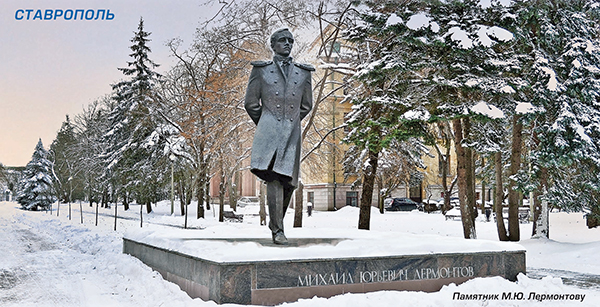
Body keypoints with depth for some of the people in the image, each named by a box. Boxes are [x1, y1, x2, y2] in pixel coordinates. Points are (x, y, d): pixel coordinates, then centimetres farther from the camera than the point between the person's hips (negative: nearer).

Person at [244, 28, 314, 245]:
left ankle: (276, 221, 24)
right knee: (274, 178, -17)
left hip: (292, 133, 3)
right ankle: (277, 230, -13)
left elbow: (306, 105, 23)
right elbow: (251, 103, 11)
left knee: (288, 182, 1)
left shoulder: (303, 72, 15)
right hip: (268, 131, -3)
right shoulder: (261, 69, 9)